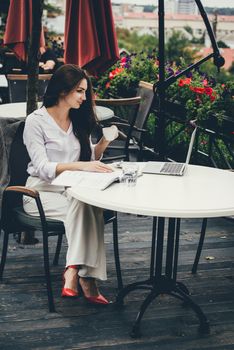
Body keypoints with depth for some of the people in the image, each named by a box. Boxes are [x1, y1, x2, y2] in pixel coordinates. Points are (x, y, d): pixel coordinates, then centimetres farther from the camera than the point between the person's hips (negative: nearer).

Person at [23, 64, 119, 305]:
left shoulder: (78, 119, 14)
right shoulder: (36, 121, -6)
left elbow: (90, 158, 19)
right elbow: (42, 168, -18)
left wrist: (104, 142, -2)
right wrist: (80, 166, -31)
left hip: (72, 190, 5)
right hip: (42, 192, -5)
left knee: (93, 208, -32)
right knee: (85, 208, -35)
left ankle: (73, 272, -35)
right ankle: (85, 278, -35)